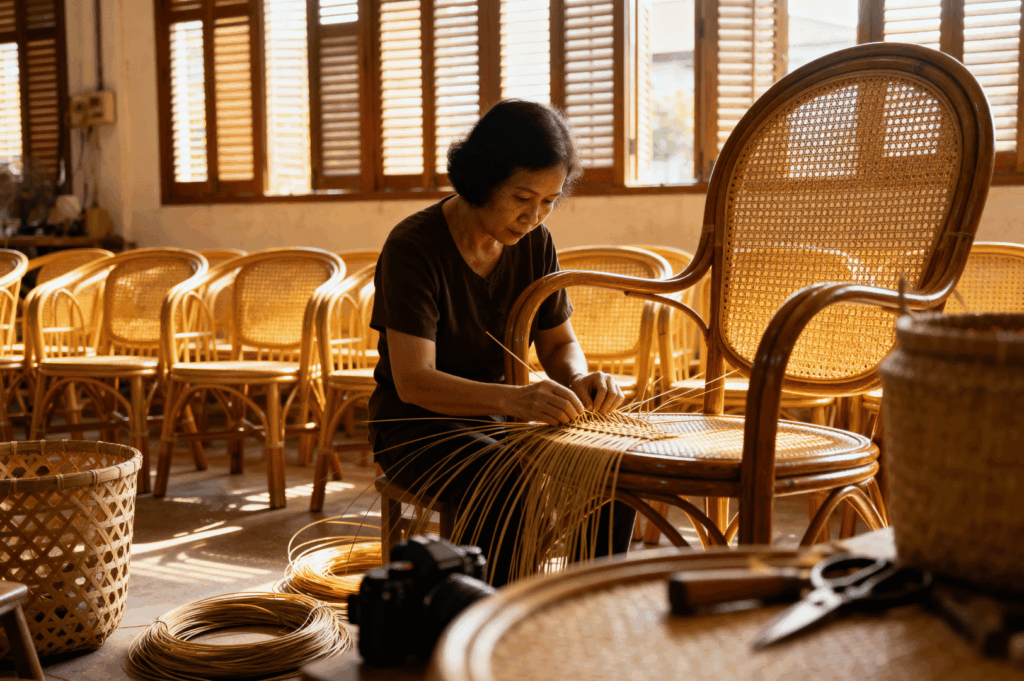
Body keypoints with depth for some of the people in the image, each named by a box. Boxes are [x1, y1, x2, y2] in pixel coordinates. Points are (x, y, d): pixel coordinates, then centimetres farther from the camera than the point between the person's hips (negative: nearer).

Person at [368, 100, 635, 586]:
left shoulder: (534, 243, -1)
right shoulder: (413, 247, -20)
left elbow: (558, 342, 7)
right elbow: (413, 381, -29)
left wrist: (579, 380, -18)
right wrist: (516, 399, -45)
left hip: (498, 417, 5)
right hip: (418, 424, -5)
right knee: (514, 492, -34)